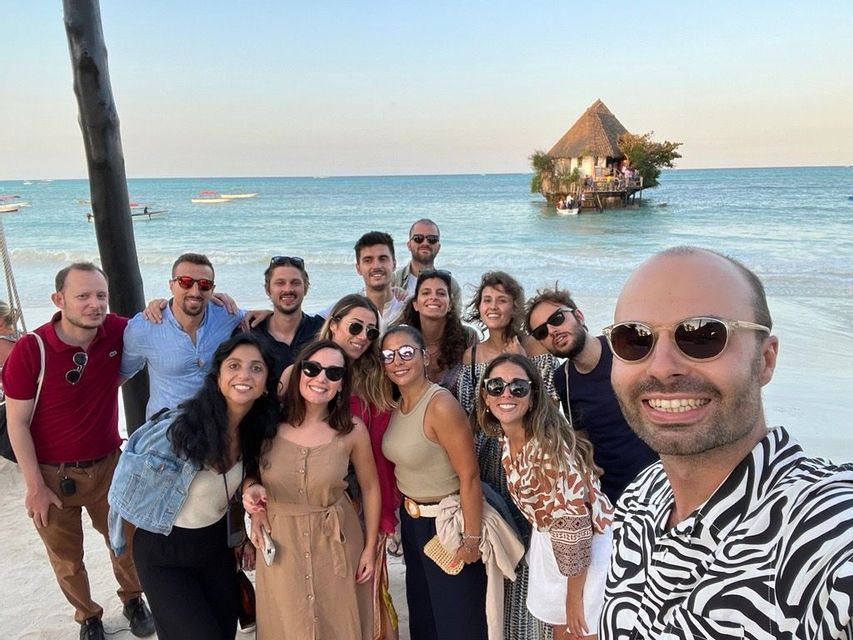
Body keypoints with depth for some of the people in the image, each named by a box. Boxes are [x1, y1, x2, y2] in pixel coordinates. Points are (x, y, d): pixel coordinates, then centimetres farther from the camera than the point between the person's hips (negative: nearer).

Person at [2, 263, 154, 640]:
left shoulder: (117, 332, -13)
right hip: (53, 475, -2)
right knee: (67, 559, 16)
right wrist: (35, 487, -11)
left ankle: (133, 600, 45)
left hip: (108, 466, 2)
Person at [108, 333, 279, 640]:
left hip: (217, 544, 6)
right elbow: (133, 474, -13)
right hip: (164, 551, -6)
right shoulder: (181, 428, -30)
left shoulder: (256, 431, -9)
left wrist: (241, 537, 10)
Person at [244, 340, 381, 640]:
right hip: (280, 542, 1)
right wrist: (251, 489, -15)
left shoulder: (352, 430, -11)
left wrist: (370, 547, 4)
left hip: (337, 541, 0)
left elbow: (369, 486, 2)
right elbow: (248, 472, 7)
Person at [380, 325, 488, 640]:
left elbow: (469, 476, -25)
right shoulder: (396, 405, 0)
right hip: (411, 519, 8)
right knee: (421, 612, 25)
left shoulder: (440, 405, -25)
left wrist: (471, 538, -23)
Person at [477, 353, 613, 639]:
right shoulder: (505, 436, -6)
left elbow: (574, 521, -28)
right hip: (548, 541, 7)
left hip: (585, 547, -7)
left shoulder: (550, 445, -30)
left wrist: (574, 597, -20)